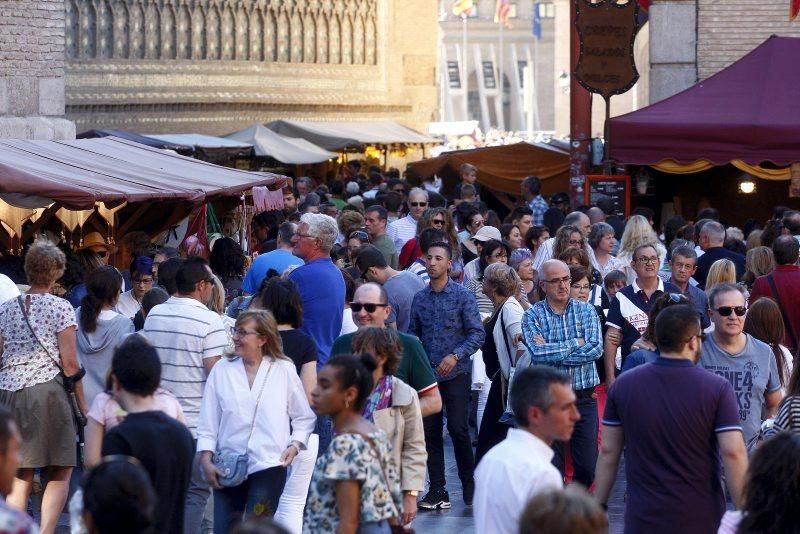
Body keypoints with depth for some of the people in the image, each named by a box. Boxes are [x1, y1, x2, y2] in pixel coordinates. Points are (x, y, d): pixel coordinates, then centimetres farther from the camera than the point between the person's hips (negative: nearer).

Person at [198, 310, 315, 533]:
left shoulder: (284, 370, 2)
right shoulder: (222, 370, 5)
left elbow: (305, 418, 10)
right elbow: (208, 422, 5)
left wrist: (295, 445, -5)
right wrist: (206, 461, -2)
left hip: (268, 467, -2)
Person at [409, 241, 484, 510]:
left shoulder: (463, 296, -3)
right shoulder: (419, 298, 9)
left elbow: (477, 334, -8)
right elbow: (413, 335, 14)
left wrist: (455, 356, -20)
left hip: (455, 374, -4)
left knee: (457, 428, -11)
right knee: (430, 432, 4)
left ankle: (469, 486, 3)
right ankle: (437, 491, 10)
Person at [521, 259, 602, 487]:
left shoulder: (586, 311, 5)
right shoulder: (533, 315, 1)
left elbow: (596, 349, -10)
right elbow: (538, 352, -15)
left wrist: (550, 352, -13)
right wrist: (575, 344, -10)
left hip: (584, 398, 1)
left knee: (588, 466, 2)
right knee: (551, 466, 4)